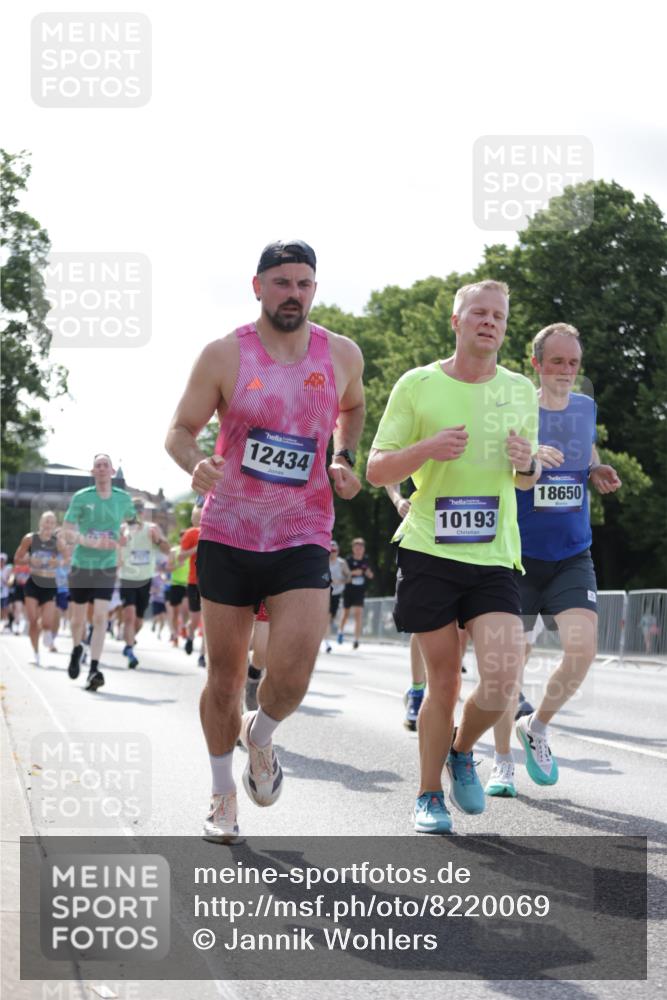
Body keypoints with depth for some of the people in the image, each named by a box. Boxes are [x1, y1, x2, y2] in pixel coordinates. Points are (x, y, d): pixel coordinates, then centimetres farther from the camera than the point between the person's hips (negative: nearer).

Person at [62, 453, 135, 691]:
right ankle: (77, 650, 43)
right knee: (78, 618, 12)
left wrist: (124, 537, 6)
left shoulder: (124, 498, 1)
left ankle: (94, 670, -16)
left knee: (100, 617, -15)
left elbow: (131, 520, 24)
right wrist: (92, 542, -25)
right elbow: (66, 533, -11)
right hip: (81, 565, 0)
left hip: (107, 567, 0)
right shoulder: (81, 497, -6)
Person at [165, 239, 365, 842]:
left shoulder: (342, 355, 2)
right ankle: (223, 792, 29)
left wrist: (343, 461, 6)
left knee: (294, 668, -17)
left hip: (303, 539, 0)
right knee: (225, 675, 7)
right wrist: (196, 464, -21)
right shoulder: (224, 356, -5)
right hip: (228, 537, 0)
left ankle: (262, 736, 18)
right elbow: (181, 429, 1)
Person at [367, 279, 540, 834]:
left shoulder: (522, 391, 9)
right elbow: (376, 471, 1)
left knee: (502, 679, -12)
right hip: (429, 553, -2)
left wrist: (528, 463, -4)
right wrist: (429, 448, -17)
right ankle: (429, 794, 22)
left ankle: (463, 751, 20)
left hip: (494, 558, 2)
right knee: (444, 681, 2)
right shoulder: (417, 385, 0)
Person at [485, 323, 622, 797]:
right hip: (520, 557, -3)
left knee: (583, 647, -16)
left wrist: (598, 472, 3)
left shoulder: (586, 407, 7)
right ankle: (503, 762, 21)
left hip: (573, 557, 3)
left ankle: (537, 727, 11)